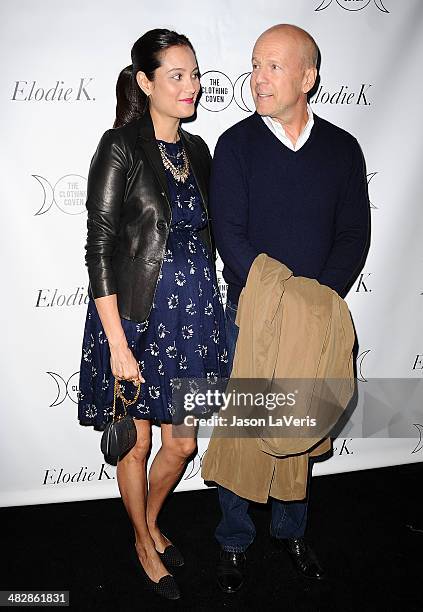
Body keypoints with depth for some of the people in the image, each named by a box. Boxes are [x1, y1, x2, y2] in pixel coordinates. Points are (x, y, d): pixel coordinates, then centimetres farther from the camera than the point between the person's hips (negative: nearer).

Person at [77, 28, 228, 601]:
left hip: (192, 313, 6)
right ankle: (144, 543, 39)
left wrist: (208, 310, 11)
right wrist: (118, 343, -18)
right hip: (137, 316, -5)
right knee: (136, 443, 14)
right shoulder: (121, 146, -12)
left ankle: (151, 521, 44)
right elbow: (99, 247, -15)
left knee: (182, 443, 15)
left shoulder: (197, 149, 8)